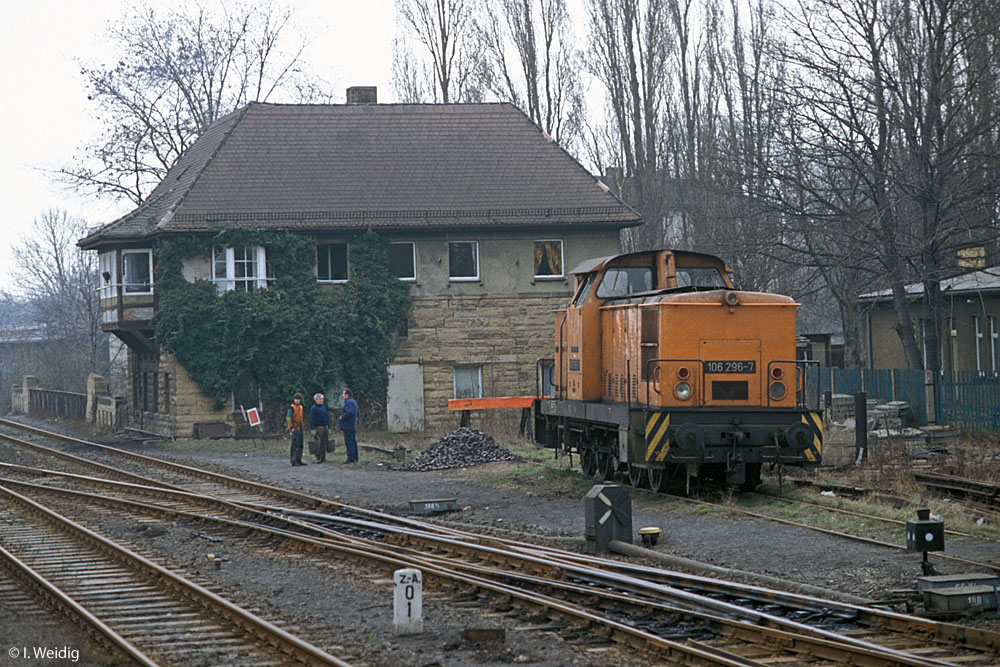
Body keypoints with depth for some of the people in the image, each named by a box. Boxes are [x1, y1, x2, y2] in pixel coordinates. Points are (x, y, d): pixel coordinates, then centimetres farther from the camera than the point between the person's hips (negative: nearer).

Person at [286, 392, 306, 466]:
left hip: (300, 429, 9)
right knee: (295, 445, -10)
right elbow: (288, 418, -16)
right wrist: (291, 427, -20)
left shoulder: (300, 407, 14)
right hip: (294, 429, -8)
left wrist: (303, 426, 22)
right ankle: (293, 461, -10)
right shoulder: (292, 407, -11)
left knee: (300, 445, 10)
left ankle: (298, 460, 16)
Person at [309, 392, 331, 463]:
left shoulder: (324, 407, 16)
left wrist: (329, 427, 18)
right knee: (320, 443, -8)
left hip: (325, 427, 7)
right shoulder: (313, 409, -5)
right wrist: (313, 429, -15)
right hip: (318, 427, -7)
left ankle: (323, 457, 11)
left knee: (325, 443, 5)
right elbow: (312, 419, -9)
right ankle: (318, 458, -4)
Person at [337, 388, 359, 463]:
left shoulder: (348, 402, -15)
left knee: (349, 442, -9)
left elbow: (349, 412, -28)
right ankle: (355, 458, 13)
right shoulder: (354, 402, 17)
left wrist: (342, 417, -15)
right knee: (353, 441, 11)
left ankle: (350, 459, -10)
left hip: (347, 425, -10)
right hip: (353, 425, 10)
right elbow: (356, 414, 23)